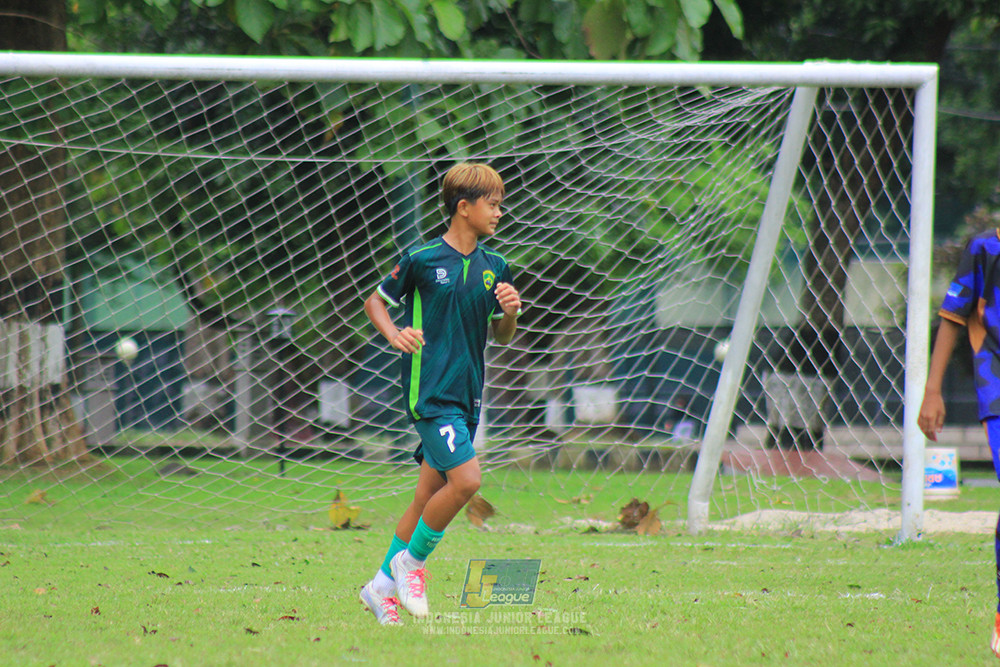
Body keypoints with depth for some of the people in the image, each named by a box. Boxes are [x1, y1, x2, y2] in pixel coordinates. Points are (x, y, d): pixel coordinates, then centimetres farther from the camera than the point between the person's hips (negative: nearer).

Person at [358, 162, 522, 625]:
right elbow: (375, 300, 6)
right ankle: (410, 562, 0)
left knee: (429, 494, 8)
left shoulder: (494, 267, 9)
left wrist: (511, 312, -5)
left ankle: (383, 586, 20)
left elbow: (502, 336, 17)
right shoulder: (422, 258, -6)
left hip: (467, 394, 6)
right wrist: (394, 335, -12)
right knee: (465, 479, -20)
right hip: (430, 391, -6)